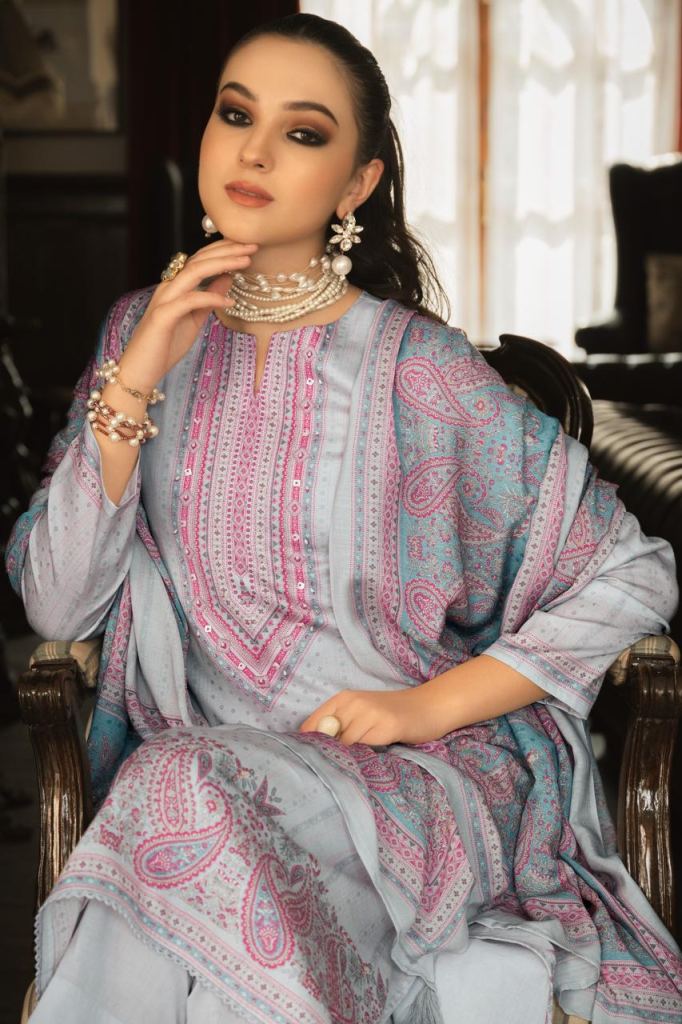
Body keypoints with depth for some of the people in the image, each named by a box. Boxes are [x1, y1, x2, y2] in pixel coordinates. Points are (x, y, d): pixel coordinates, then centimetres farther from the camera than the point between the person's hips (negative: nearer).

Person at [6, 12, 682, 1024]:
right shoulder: (144, 330, 5)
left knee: (184, 798, -31)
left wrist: (427, 707, -11)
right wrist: (135, 381, -12)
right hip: (195, 755, 4)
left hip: (425, 773, -3)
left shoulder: (414, 368, -9)